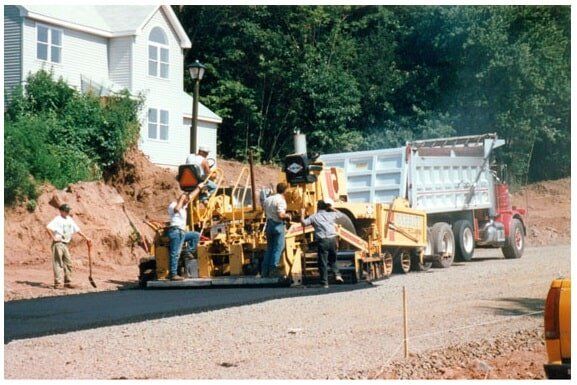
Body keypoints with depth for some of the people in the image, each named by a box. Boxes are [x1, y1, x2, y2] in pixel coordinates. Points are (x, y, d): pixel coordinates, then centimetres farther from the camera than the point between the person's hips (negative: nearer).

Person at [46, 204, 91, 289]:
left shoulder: (70, 219, 14)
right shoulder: (57, 219, -9)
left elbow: (77, 230, 19)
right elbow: (48, 228, -22)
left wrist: (86, 238, 17)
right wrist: (53, 237, -17)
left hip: (65, 244, 7)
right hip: (58, 243, -7)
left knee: (68, 263, 8)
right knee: (58, 263, -7)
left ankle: (68, 282, 15)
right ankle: (58, 283, -5)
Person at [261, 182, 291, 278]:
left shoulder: (268, 199, 9)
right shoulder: (281, 200, -15)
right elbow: (281, 215, -23)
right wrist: (287, 216, -5)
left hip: (269, 224, 8)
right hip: (278, 225, -8)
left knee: (269, 248, 15)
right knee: (278, 249, 0)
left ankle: (264, 272, 15)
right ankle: (272, 271, -1)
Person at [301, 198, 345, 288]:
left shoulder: (314, 217, 8)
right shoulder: (331, 214, 15)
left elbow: (304, 223, -1)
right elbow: (342, 214, 33)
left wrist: (302, 214, 14)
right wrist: (332, 209, 37)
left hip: (322, 241, -3)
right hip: (332, 239, 3)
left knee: (322, 263, 3)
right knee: (333, 260, 23)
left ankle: (325, 283, 2)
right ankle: (337, 274, 4)